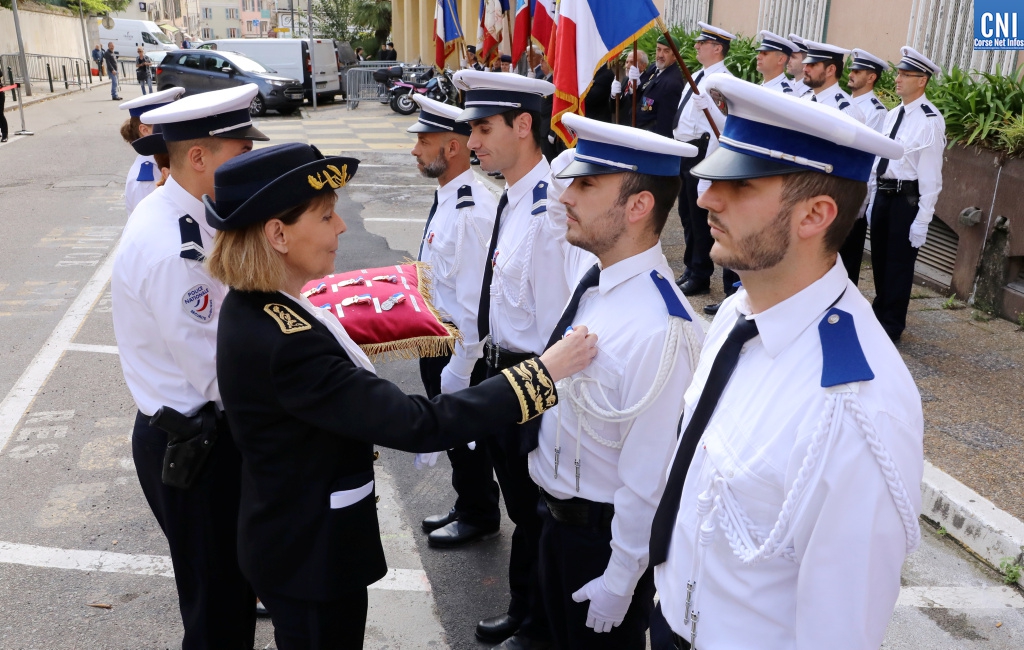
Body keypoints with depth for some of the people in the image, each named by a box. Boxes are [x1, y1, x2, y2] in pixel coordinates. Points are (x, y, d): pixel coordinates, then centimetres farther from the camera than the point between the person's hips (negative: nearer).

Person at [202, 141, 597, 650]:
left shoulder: (250, 306, -5)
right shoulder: (286, 345, -35)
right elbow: (419, 425, -35)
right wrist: (542, 374, -31)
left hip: (287, 532, 9)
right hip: (312, 554, -9)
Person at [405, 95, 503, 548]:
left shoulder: (470, 214, -27)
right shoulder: (446, 197, 3)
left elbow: (474, 304, -27)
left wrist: (456, 373, -22)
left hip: (460, 345, -9)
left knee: (464, 430, 11)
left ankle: (478, 516, 33)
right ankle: (467, 506, 44)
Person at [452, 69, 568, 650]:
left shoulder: (547, 211, -26)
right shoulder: (514, 199, 3)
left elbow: (557, 324, -26)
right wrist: (494, 359, 14)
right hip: (503, 368, 9)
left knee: (537, 508, 13)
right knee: (520, 500, 25)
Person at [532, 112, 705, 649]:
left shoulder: (660, 332, -33)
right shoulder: (589, 269, -6)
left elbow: (649, 479, -27)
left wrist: (619, 582, -17)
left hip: (604, 531, -8)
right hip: (555, 511, 8)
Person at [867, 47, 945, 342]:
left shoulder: (930, 120, -16)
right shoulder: (892, 115, 10)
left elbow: (931, 174, -17)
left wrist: (922, 220, -18)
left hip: (907, 197, -8)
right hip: (883, 194, 8)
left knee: (899, 261, 3)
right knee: (879, 257, 18)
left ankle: (891, 325, 18)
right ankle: (879, 312, 37)